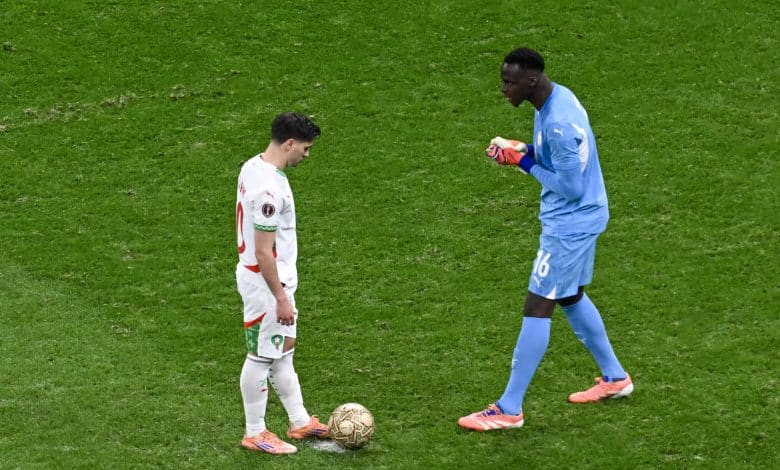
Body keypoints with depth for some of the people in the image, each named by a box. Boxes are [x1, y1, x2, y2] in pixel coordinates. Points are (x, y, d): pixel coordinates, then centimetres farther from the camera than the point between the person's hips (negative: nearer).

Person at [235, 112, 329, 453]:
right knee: (261, 357, 4)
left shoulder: (253, 166, 2)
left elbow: (242, 221, 15)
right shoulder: (270, 188, -28)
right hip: (266, 284, -10)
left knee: (283, 350, 19)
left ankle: (299, 421, 31)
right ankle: (255, 434, 16)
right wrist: (281, 298, -20)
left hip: (277, 278, 10)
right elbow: (263, 251, -26)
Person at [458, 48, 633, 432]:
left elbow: (571, 187, -26)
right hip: (579, 219, 10)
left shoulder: (560, 122, -29)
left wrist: (525, 163, -18)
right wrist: (521, 150, -1)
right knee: (571, 298, 24)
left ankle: (509, 410, -2)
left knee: (537, 309, -6)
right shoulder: (555, 98, 2)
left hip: (569, 225, -10)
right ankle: (614, 378, 39)